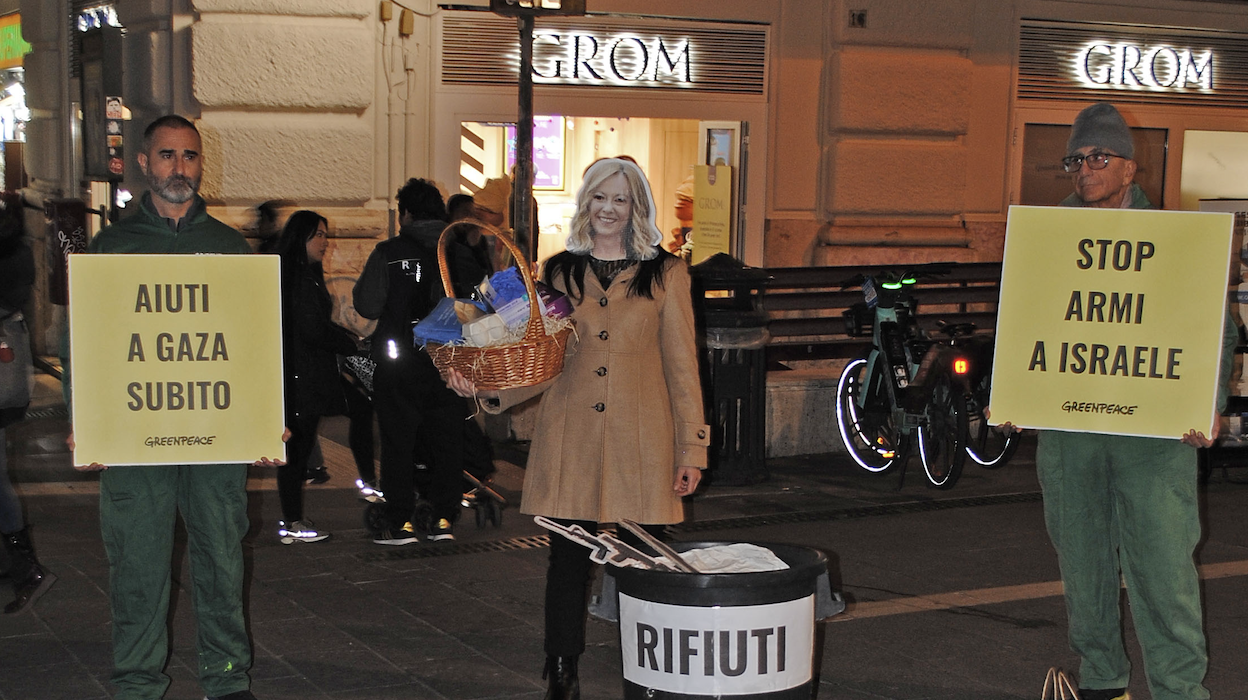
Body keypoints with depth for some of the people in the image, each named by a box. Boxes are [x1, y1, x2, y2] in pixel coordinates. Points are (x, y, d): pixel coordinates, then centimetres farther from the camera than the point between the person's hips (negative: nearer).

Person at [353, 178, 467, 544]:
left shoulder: (388, 252, -7)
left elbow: (367, 305, -5)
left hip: (400, 363, -3)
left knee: (398, 439, 5)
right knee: (446, 439, 10)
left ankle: (400, 521, 5)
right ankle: (444, 517, 10)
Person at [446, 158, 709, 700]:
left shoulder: (665, 274, 6)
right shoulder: (558, 272, 11)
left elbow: (682, 366, 5)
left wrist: (691, 449, 1)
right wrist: (481, 385, -6)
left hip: (641, 440, -1)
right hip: (571, 437, 1)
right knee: (568, 557, 3)